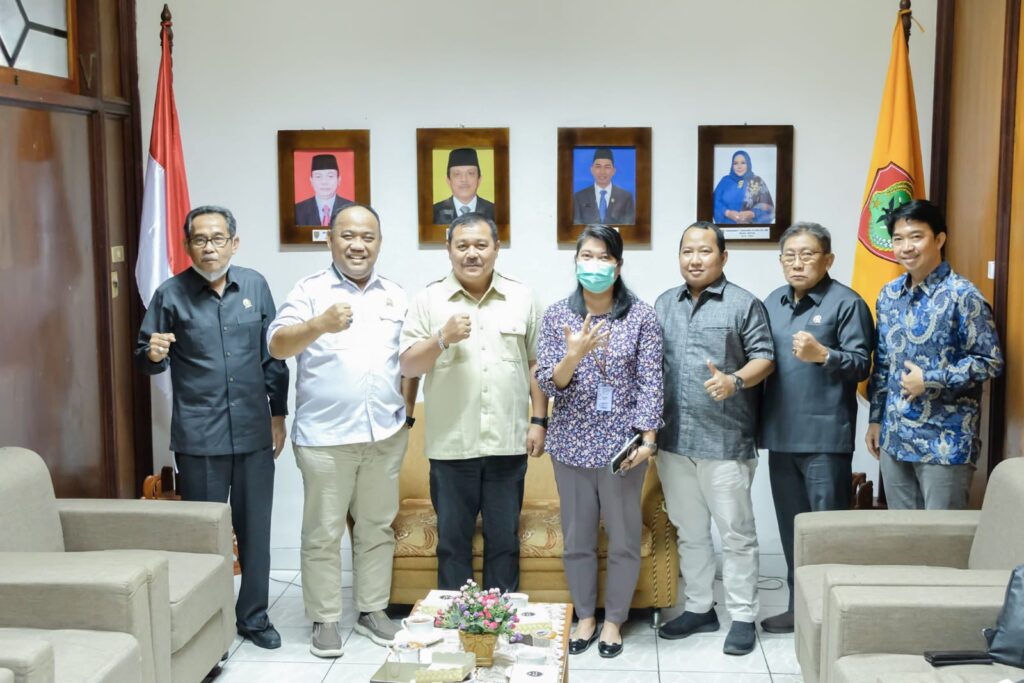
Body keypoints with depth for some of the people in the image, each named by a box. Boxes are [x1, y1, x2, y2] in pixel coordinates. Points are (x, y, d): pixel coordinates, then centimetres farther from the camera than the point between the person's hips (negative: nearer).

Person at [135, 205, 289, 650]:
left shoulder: (255, 286, 4)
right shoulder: (171, 294, -3)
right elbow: (145, 361, 2)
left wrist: (278, 414, 10)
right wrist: (152, 354, -21)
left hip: (254, 432, 2)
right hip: (198, 438, -2)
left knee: (256, 529, 11)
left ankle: (253, 616, 27)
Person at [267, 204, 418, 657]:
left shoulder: (395, 296, 10)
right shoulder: (310, 291, -3)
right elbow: (278, 346, -17)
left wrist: (407, 411, 8)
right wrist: (320, 324, -34)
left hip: (385, 434, 4)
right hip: (325, 436, -3)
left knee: (376, 527, 13)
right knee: (323, 533, 4)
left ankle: (372, 610, 26)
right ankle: (324, 620, 16)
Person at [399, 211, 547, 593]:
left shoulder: (521, 298, 6)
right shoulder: (429, 301, 1)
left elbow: (535, 365, 9)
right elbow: (407, 367, -1)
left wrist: (539, 420, 3)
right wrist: (442, 338, -17)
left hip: (508, 443, 1)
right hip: (451, 445, -1)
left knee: (504, 540, 11)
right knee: (453, 540, 9)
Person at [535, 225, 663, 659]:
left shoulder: (641, 316, -4)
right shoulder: (557, 315, 0)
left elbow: (650, 382, -5)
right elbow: (548, 383, -5)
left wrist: (647, 438, -13)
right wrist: (574, 355, -24)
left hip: (622, 442, -1)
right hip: (572, 443, 2)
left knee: (624, 538, 9)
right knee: (577, 537, 12)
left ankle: (614, 620, 26)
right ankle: (585, 617, 29)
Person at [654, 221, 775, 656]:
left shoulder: (744, 304, -3)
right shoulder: (664, 305, 13)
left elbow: (765, 358, -6)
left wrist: (735, 380, -25)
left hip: (726, 441, -5)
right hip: (674, 440, 5)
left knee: (736, 534, 2)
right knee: (689, 532, 15)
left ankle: (743, 617, 13)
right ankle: (699, 608, 27)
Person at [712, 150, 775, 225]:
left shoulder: (758, 182, 6)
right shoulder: (725, 181, 10)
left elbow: (767, 207, 0)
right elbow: (716, 202, 3)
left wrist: (751, 214, -16)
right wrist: (728, 213, -14)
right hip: (728, 226, 1)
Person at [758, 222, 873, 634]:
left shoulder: (846, 303, -7)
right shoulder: (772, 303, 14)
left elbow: (861, 365, -12)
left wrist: (822, 355, -28)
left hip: (825, 435, -7)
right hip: (781, 433, 7)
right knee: (791, 526, 14)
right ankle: (798, 605, 26)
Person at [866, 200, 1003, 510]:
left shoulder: (963, 295, -11)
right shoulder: (888, 295, 9)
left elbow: (990, 362, -11)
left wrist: (930, 380, -17)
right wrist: (876, 418, 14)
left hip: (945, 442, -6)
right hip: (894, 437, 6)